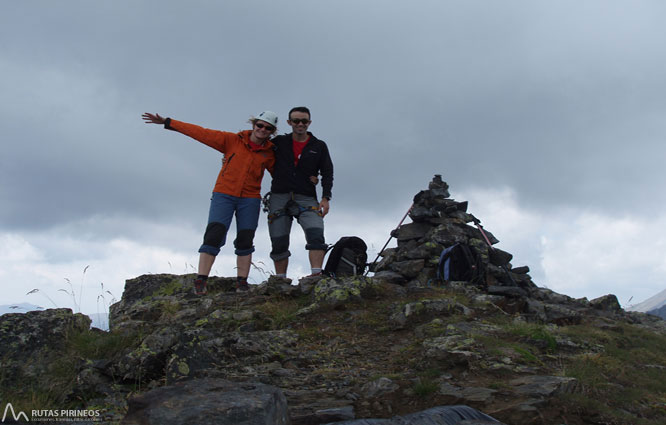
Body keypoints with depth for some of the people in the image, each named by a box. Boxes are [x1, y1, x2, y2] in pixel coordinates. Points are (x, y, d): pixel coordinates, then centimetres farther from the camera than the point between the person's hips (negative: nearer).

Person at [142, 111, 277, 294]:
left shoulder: (269, 154, 6)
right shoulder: (232, 140, 1)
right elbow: (200, 133, 0)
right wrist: (167, 122, -1)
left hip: (250, 200, 2)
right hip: (223, 195, -2)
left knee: (245, 241, 0)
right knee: (214, 235, -12)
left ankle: (242, 282, 7)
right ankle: (201, 280, -12)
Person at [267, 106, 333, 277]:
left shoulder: (319, 146, 11)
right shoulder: (279, 142, 11)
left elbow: (327, 173, 7)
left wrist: (326, 197, -5)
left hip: (306, 199, -1)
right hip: (279, 198, 1)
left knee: (316, 234, -23)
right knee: (279, 243, 0)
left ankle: (316, 275, -30)